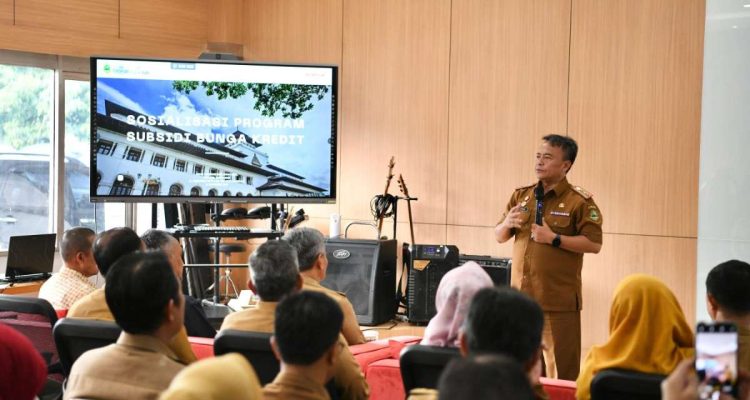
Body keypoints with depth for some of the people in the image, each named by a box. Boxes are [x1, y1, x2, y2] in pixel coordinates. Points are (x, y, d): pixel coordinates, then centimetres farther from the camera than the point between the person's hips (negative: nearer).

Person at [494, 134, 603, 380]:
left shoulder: (580, 201, -5)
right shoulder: (521, 196, 12)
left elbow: (594, 244, -11)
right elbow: (499, 237, 16)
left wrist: (554, 238, -17)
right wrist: (507, 224, -6)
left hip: (558, 299, -5)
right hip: (521, 295, 5)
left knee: (561, 369, 0)